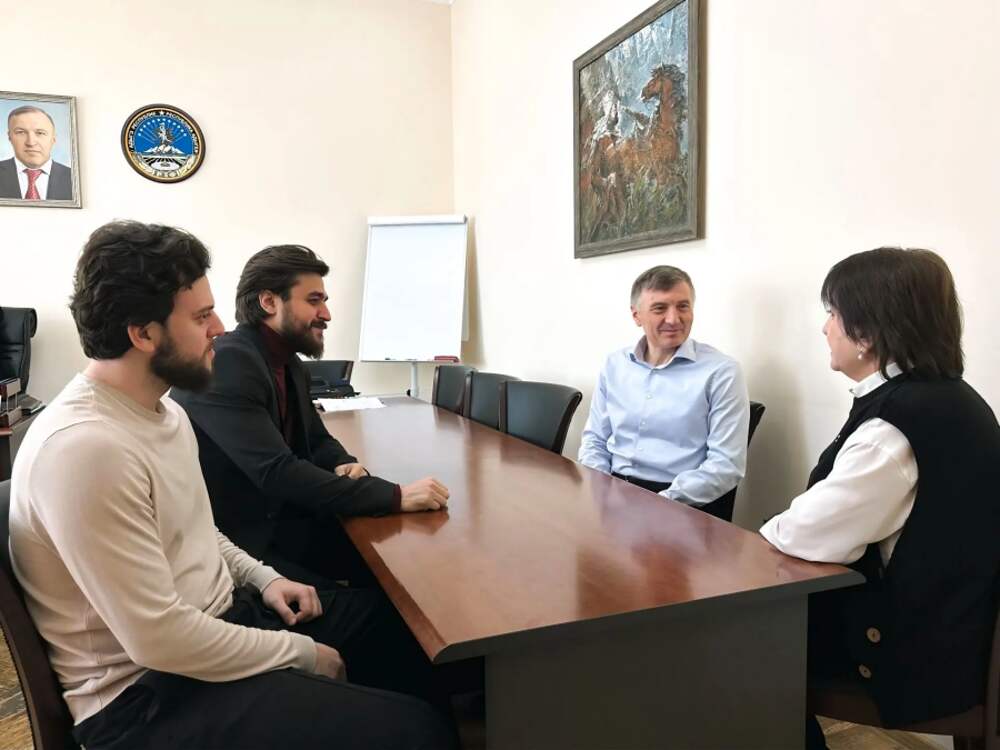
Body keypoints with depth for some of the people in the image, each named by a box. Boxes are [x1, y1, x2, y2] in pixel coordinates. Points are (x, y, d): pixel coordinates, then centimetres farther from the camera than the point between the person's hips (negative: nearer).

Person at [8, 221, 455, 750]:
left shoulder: (161, 409, 5)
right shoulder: (83, 448, -27)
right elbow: (160, 640, -27)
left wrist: (261, 578, 5)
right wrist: (303, 655, -17)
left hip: (219, 613, 9)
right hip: (151, 689, -9)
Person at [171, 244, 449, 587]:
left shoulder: (290, 366, 8)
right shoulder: (226, 363, -21)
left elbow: (319, 441, 19)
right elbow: (276, 472, -29)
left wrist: (345, 467, -7)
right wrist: (396, 496, -29)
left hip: (277, 519, 8)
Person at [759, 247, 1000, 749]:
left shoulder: (897, 423, -27)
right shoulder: (941, 395, 4)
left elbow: (810, 535, -24)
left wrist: (767, 534, -4)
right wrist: (784, 529, 1)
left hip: (914, 646, -8)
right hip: (934, 616, 8)